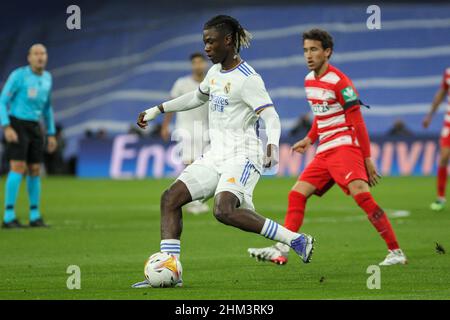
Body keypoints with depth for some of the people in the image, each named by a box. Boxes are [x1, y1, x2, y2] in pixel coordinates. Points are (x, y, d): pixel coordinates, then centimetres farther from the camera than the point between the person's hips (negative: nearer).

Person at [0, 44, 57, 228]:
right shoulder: (18, 75, -13)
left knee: (35, 171, 6)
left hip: (33, 128, 7)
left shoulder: (46, 77, 9)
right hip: (16, 126, -7)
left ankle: (35, 216, 17)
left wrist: (51, 135, 17)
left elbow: (46, 107, 20)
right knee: (18, 169, -17)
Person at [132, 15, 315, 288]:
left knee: (224, 211, -29)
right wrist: (157, 110, 32)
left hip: (242, 156, -9)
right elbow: (197, 97, 33)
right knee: (171, 198, -5)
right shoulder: (215, 72, 13)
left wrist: (273, 145, -41)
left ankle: (297, 240, -21)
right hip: (216, 157, 9)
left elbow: (271, 118, -21)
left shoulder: (248, 79, -13)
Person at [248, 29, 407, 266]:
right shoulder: (309, 81, 13)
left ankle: (395, 252, -23)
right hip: (324, 152, 9)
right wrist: (309, 139, 23)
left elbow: (357, 122, -12)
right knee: (296, 195, 2)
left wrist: (367, 159, -13)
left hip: (345, 147, -9)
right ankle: (281, 251, 3)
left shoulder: (339, 81, -12)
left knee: (361, 194, -25)